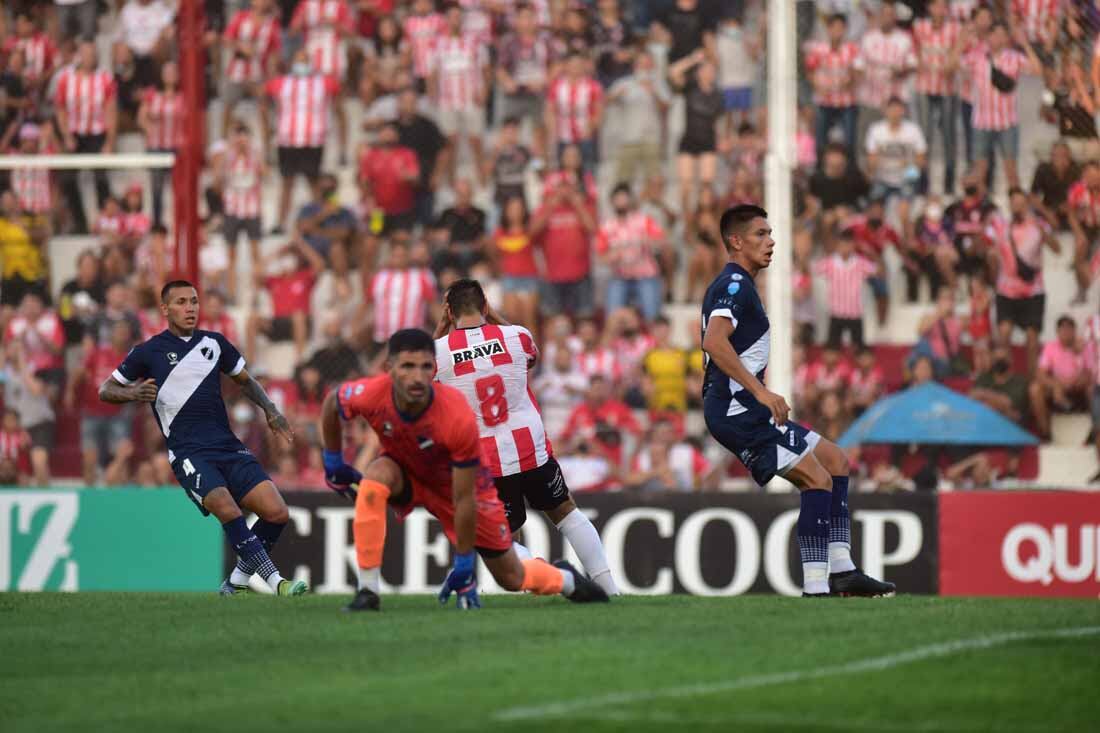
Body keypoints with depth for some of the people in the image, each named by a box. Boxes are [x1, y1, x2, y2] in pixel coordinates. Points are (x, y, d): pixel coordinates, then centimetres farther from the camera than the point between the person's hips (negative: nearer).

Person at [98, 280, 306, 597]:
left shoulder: (214, 343, 14)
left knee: (277, 513, -10)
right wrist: (133, 394, -12)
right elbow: (105, 391, 9)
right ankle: (275, 582, -28)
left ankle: (239, 579, 8)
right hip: (188, 451, -5)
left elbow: (244, 380, 29)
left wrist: (270, 410, 13)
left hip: (228, 446, 5)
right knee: (226, 508, -31)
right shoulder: (148, 351, 4)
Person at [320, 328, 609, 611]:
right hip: (404, 472, 2)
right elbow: (332, 403, -6)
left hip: (455, 481, -2)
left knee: (512, 577, 6)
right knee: (374, 479, -36)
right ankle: (368, 591, -29)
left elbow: (464, 499, -29)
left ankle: (566, 580, 43)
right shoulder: (371, 395, -33)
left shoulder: (458, 419, -39)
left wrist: (463, 566, -22)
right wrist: (333, 463, 2)